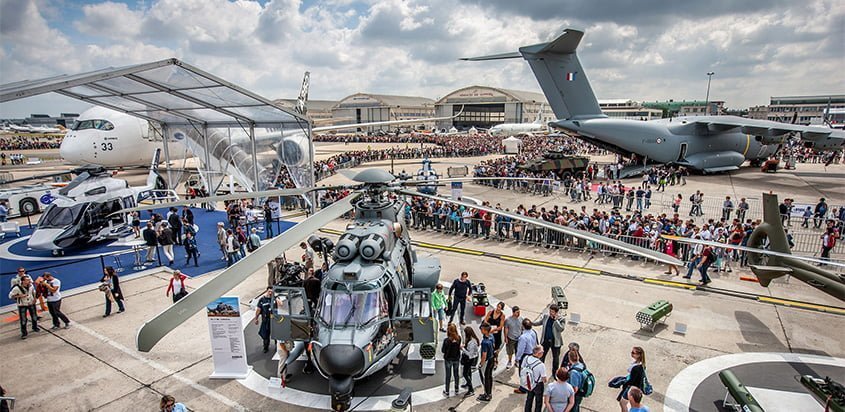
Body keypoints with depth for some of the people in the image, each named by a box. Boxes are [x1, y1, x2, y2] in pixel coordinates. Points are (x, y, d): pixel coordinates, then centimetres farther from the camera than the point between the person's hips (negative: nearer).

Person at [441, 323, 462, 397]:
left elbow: (443, 350, -17)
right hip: (456, 359, 3)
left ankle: (447, 392, 26)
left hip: (448, 359, -3)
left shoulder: (446, 340, -29)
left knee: (448, 375, 13)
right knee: (456, 374, 21)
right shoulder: (459, 338, -16)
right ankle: (456, 390, 37)